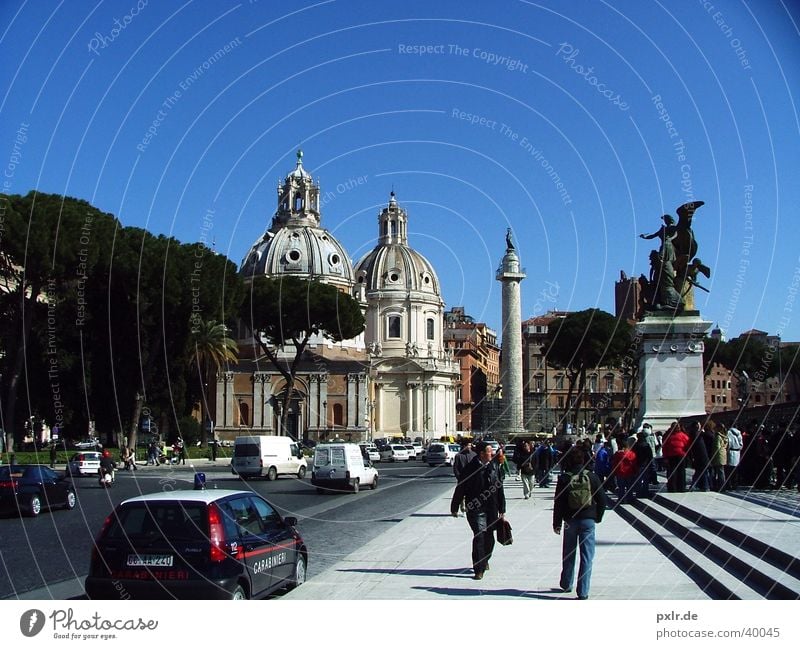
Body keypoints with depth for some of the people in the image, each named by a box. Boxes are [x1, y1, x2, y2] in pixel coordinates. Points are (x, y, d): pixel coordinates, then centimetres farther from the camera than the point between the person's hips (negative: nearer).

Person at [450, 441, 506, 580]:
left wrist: (502, 509, 12)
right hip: (475, 509, -5)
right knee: (479, 536, -12)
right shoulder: (470, 468, -10)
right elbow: (460, 489, -3)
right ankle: (479, 569, -5)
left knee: (489, 537, 13)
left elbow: (499, 488, 11)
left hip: (491, 509, 5)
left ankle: (485, 560, 39)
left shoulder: (494, 466, 5)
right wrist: (454, 507, 2)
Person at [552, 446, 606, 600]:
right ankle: (583, 591, -3)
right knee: (587, 557, 1)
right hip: (588, 520, -1)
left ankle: (566, 584, 32)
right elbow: (602, 499, 1)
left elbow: (558, 502, -4)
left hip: (570, 521, 1)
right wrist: (597, 517, 14)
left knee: (569, 554, 18)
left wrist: (557, 523, 4)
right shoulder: (592, 477, -3)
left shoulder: (564, 478, -5)